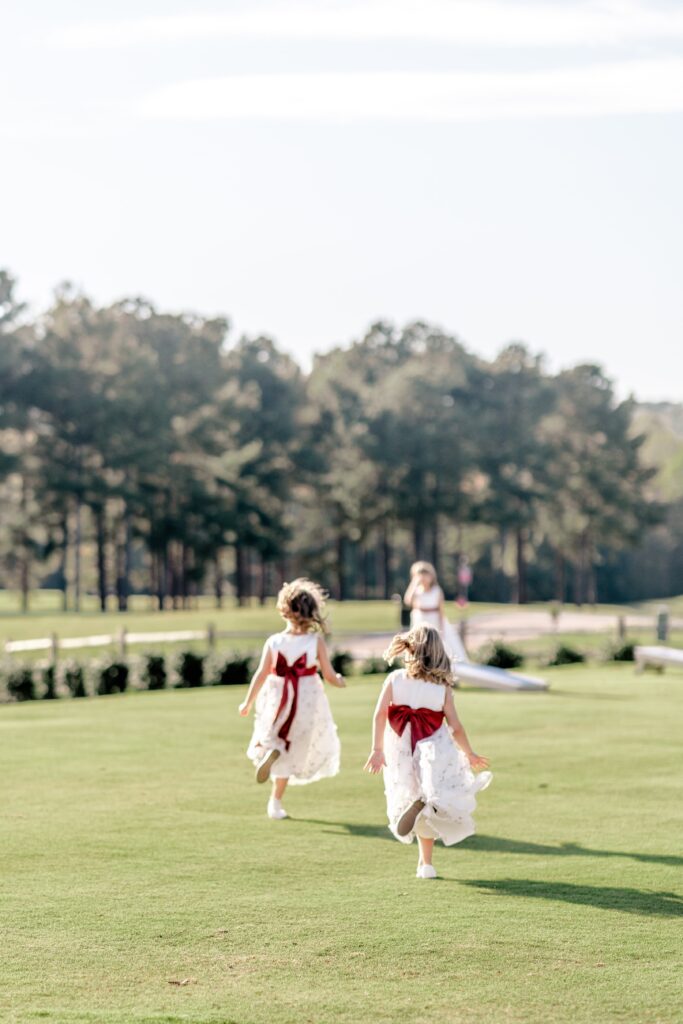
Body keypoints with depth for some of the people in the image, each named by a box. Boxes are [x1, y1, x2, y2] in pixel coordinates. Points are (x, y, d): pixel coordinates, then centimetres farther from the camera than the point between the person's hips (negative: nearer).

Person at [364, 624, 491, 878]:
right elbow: (455, 727, -3)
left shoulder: (395, 679, -3)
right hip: (433, 751, -1)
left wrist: (377, 749, -9)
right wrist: (470, 755, 11)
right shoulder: (443, 686, -4)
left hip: (401, 752, 1)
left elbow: (380, 714, -12)